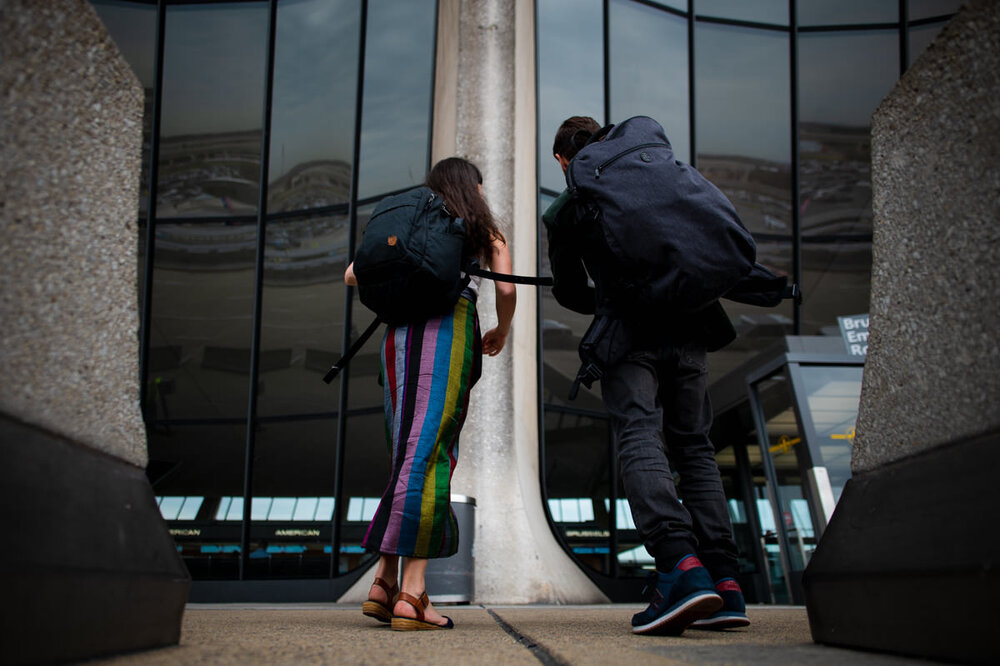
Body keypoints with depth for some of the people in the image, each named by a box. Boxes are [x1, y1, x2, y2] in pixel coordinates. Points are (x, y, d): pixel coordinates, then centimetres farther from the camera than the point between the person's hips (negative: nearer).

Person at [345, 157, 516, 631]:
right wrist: (501, 333, 25)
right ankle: (411, 594, -18)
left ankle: (383, 582, 2)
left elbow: (353, 275, 18)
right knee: (429, 455, -12)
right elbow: (506, 289, 6)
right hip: (449, 329, -4)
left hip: (399, 334, 4)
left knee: (410, 457, 10)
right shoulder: (484, 231, 18)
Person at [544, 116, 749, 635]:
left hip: (629, 334, -4)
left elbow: (569, 291, 19)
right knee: (693, 445, 7)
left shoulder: (563, 210, 11)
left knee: (640, 441, -11)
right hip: (688, 326, 4)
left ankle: (682, 565, -33)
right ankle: (723, 582, -2)